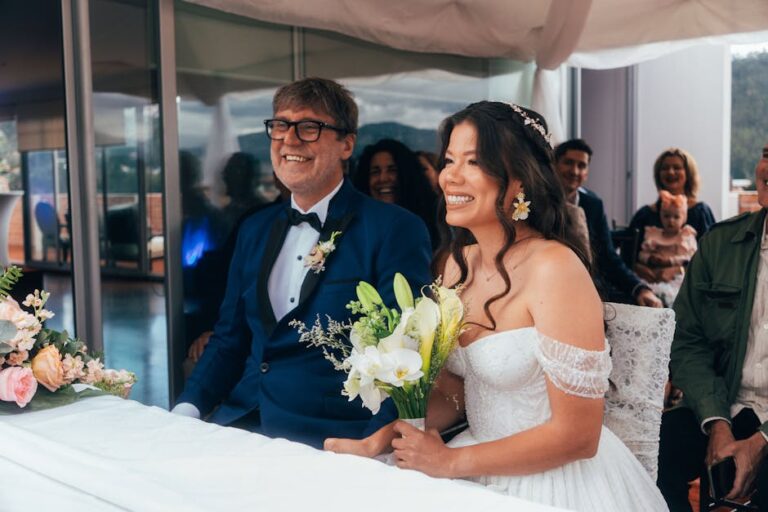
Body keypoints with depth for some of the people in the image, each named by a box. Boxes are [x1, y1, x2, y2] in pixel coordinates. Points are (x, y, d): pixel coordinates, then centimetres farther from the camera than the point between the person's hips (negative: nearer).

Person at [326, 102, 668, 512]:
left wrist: (451, 461, -14)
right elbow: (451, 391, 8)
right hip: (480, 468, 6)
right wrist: (378, 442, -7)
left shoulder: (553, 268, -20)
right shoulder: (460, 263, 1)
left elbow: (576, 435, -18)